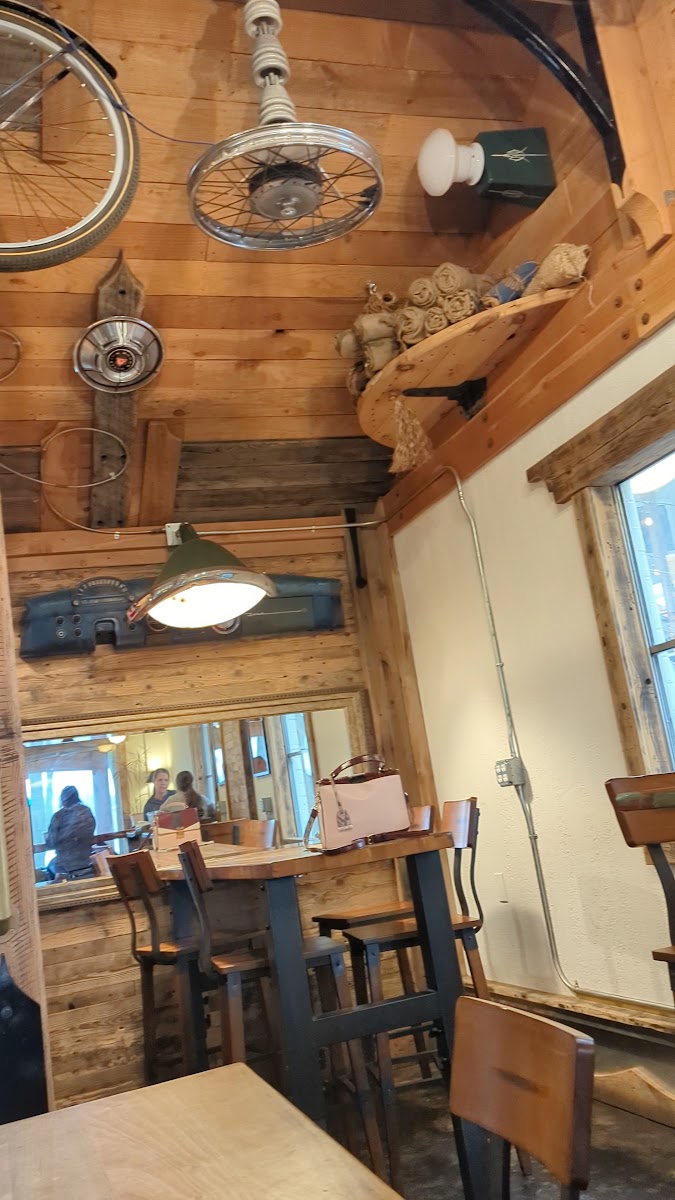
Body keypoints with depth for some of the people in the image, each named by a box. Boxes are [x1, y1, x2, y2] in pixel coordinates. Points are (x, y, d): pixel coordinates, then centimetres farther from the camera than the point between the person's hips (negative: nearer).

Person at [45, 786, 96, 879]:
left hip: (66, 865, -4)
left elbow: (51, 843, -9)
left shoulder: (59, 815, -10)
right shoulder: (87, 812, 2)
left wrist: (47, 837, 12)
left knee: (50, 866, 26)